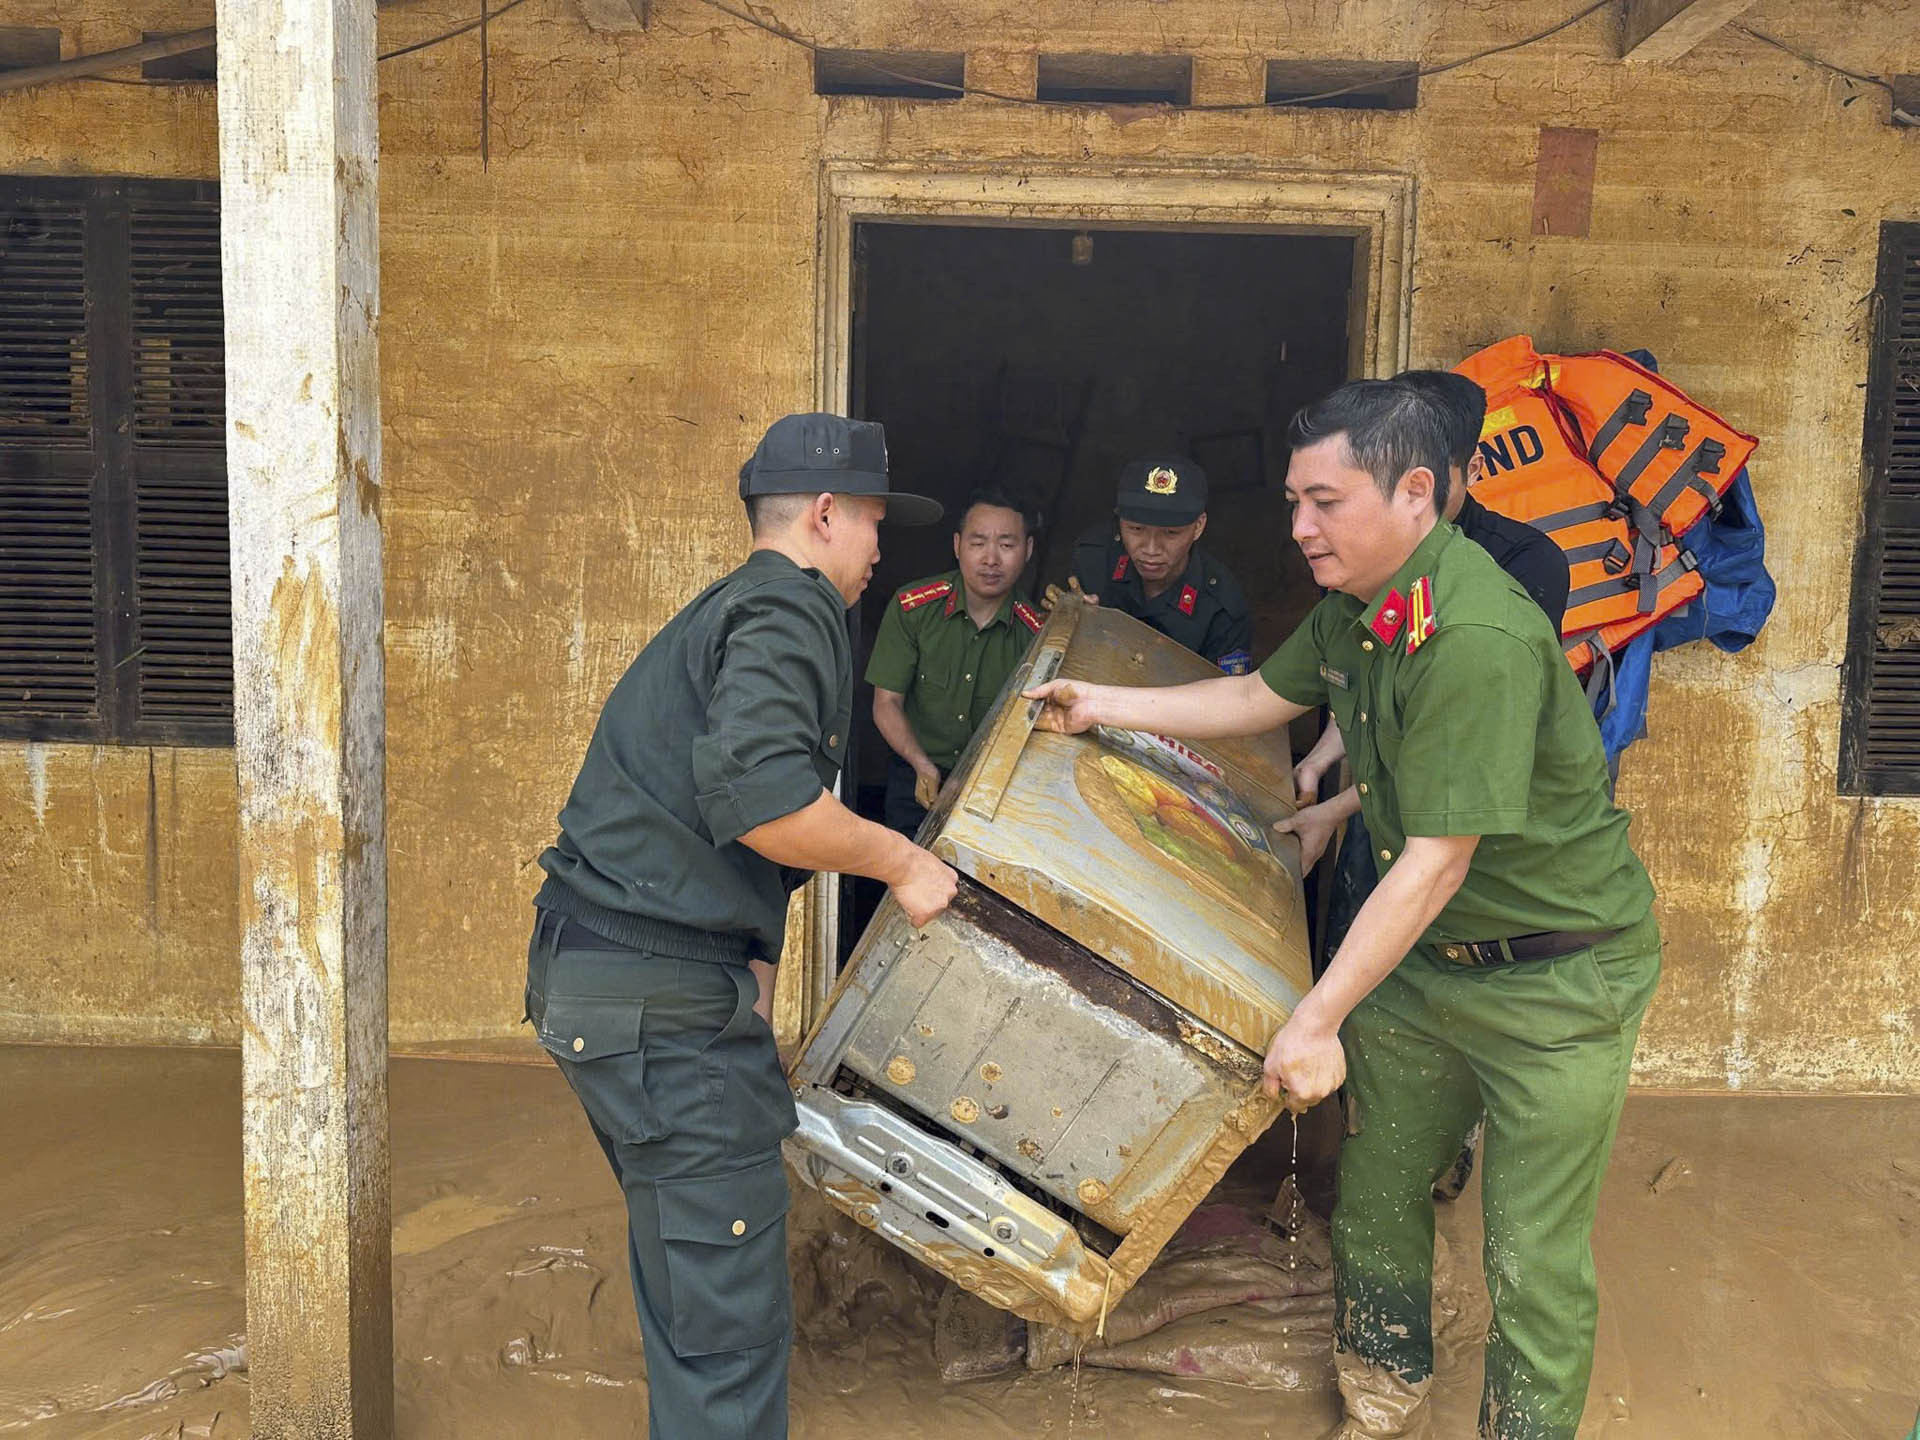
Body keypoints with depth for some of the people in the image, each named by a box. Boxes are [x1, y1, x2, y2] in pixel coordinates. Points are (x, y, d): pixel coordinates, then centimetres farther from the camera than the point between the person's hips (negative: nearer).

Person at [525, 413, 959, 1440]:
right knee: (729, 1316, -3)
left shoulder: (727, 609, 21)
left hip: (590, 971, 11)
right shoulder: (789, 609, -11)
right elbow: (757, 794, -28)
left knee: (684, 1266, 22)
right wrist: (901, 861, -14)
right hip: (663, 1002, -11)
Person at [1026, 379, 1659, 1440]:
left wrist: (1317, 1021, -23)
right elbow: (1263, 696, 18)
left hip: (1557, 975, -8)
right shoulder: (1357, 607, 0)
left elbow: (1436, 863, -28)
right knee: (1374, 1190, 17)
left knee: (1533, 1259, 1)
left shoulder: (1477, 639, -30)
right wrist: (1104, 706, 14)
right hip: (1425, 955, 9)